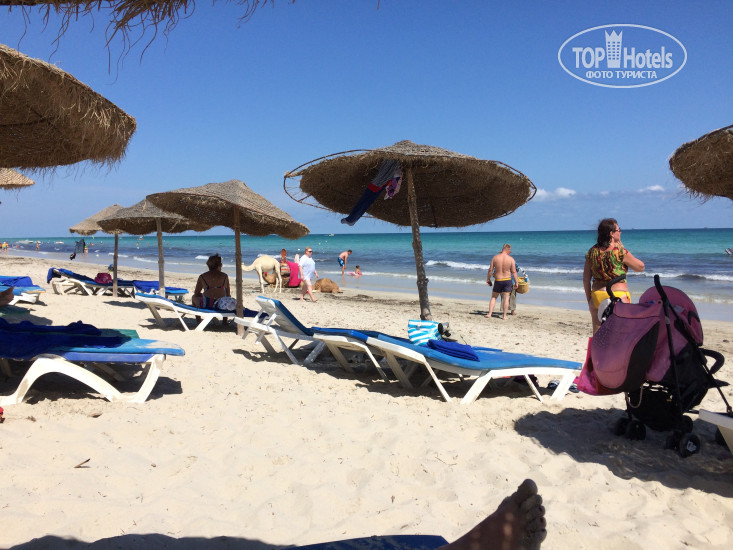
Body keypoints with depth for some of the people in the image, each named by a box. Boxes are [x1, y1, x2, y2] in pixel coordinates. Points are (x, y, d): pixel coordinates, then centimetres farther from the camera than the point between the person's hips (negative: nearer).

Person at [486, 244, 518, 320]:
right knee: (506, 298, 5)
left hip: (498, 281, 1)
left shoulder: (495, 258, -5)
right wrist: (516, 282, 1)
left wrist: (488, 279, 8)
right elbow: (514, 272, -7)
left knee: (493, 297, 13)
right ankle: (504, 316, 7)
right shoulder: (511, 259, -8)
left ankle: (489, 314, 7)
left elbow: (490, 270, -4)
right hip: (507, 280, -1)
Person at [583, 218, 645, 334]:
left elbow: (586, 279, 4)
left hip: (597, 295, 4)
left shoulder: (592, 251, 2)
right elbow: (640, 266, 4)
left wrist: (589, 299, 14)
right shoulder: (620, 251, -11)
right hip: (618, 295, -4)